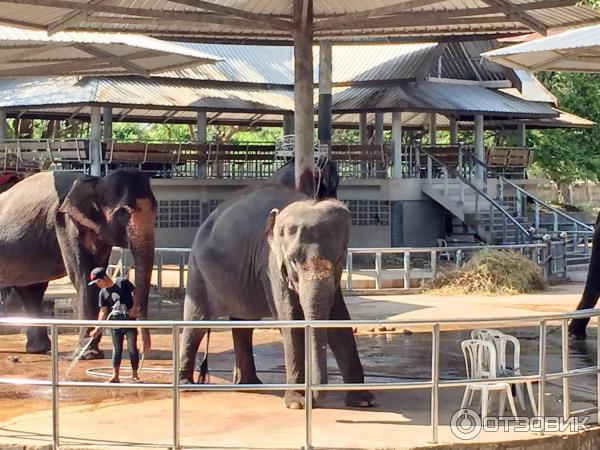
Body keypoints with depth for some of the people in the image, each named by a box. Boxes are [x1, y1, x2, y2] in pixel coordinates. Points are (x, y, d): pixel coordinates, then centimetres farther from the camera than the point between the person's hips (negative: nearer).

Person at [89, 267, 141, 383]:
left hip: (130, 321, -4)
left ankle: (134, 375, 8)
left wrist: (134, 307, -18)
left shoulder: (123, 282, -8)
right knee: (117, 350, 7)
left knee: (132, 348, -1)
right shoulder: (103, 293, 4)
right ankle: (115, 376, 11)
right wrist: (98, 328, -5)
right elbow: (103, 311, 3)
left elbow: (134, 292, -5)